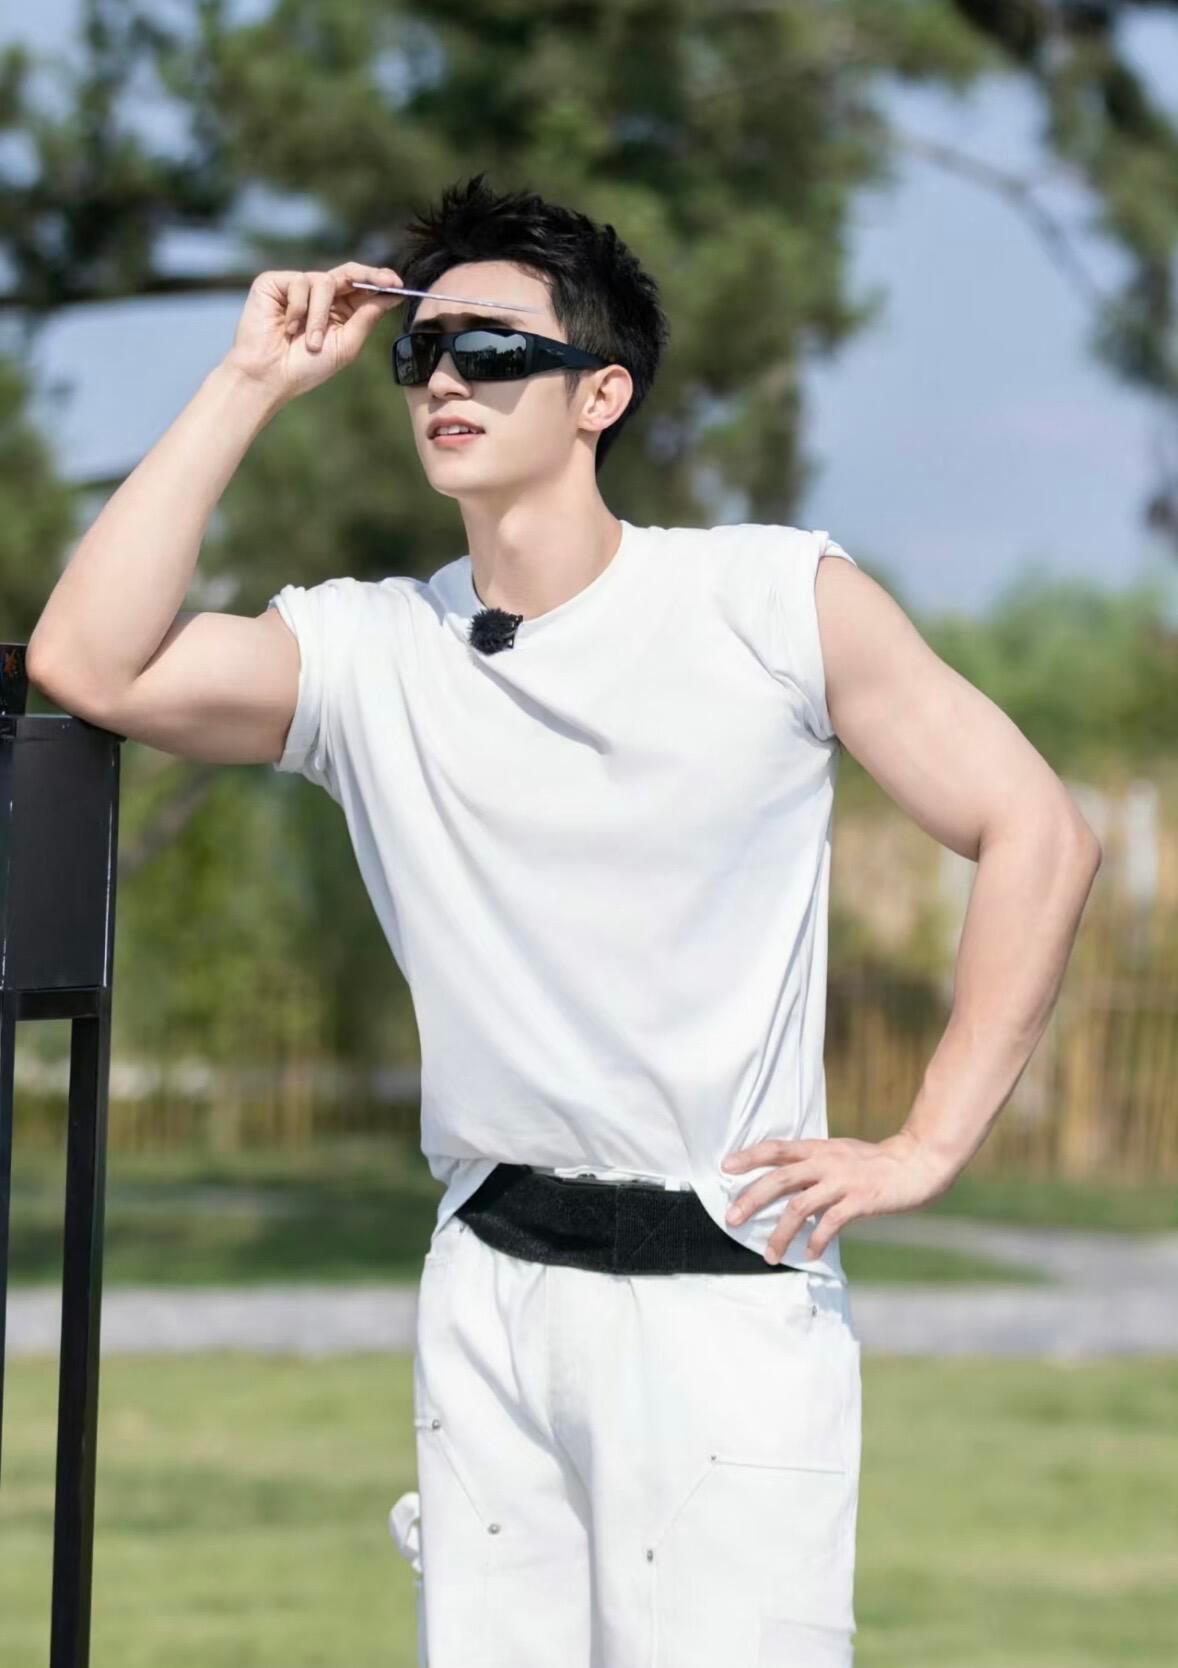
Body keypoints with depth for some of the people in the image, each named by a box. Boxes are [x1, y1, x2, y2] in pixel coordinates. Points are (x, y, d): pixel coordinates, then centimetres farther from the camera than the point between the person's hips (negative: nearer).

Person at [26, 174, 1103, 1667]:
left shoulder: (778, 601, -3)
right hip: (488, 1295, 4)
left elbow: (1037, 838, -2)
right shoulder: (366, 652, 4)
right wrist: (250, 383, -6)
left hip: (726, 1301, -4)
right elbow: (89, 664, -10)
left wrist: (924, 1150, -7)